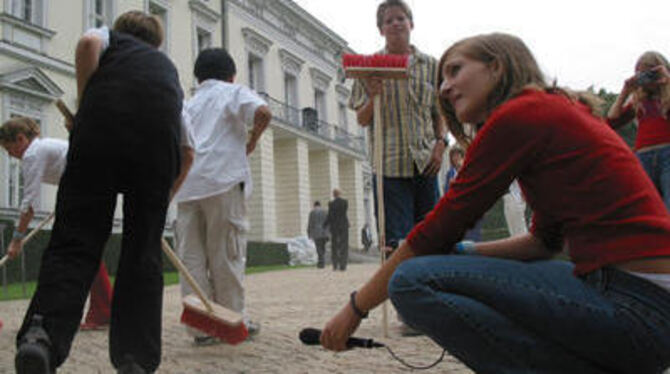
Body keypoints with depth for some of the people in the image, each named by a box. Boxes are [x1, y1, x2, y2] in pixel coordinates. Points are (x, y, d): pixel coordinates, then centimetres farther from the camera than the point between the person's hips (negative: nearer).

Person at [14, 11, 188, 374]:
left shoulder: (109, 37, 31)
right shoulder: (167, 65, 38)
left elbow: (88, 43, 1)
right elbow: (186, 153, 34)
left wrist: (83, 106, 11)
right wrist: (162, 199, 44)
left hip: (103, 118, -2)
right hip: (161, 133, 2)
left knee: (74, 239, -1)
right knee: (144, 250, 6)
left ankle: (42, 333, -21)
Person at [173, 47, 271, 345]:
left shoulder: (187, 105, 26)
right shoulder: (233, 92, 11)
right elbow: (262, 112, -9)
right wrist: (252, 142, 5)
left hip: (187, 185, 5)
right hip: (223, 180, -4)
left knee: (192, 257, 3)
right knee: (227, 254, 2)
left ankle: (200, 326, 4)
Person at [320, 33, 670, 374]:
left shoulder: (519, 115, -8)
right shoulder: (556, 110, 20)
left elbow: (439, 228, -7)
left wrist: (356, 307, 3)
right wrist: (461, 252, 12)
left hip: (635, 307, -10)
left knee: (413, 281, -13)